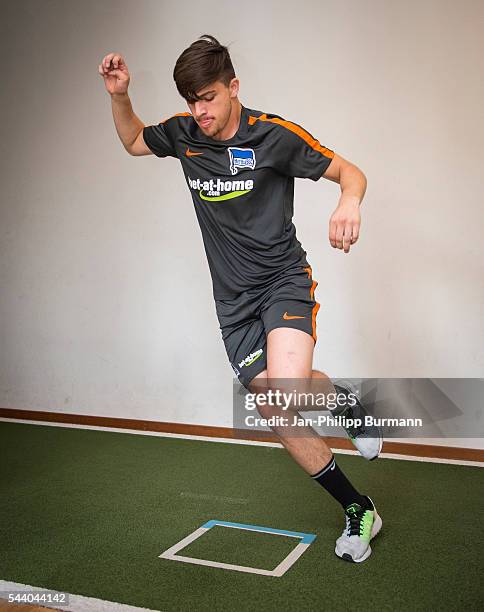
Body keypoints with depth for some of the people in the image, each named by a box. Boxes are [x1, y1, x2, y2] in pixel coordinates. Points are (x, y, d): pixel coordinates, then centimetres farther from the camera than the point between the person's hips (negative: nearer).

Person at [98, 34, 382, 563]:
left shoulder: (273, 134, -9)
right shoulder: (183, 133, 5)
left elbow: (349, 171, -4)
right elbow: (133, 141, 25)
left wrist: (349, 202, -27)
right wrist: (119, 95, 8)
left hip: (284, 280, -4)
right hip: (234, 300, 4)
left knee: (288, 382, -32)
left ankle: (346, 400, 5)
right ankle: (357, 510, 20)